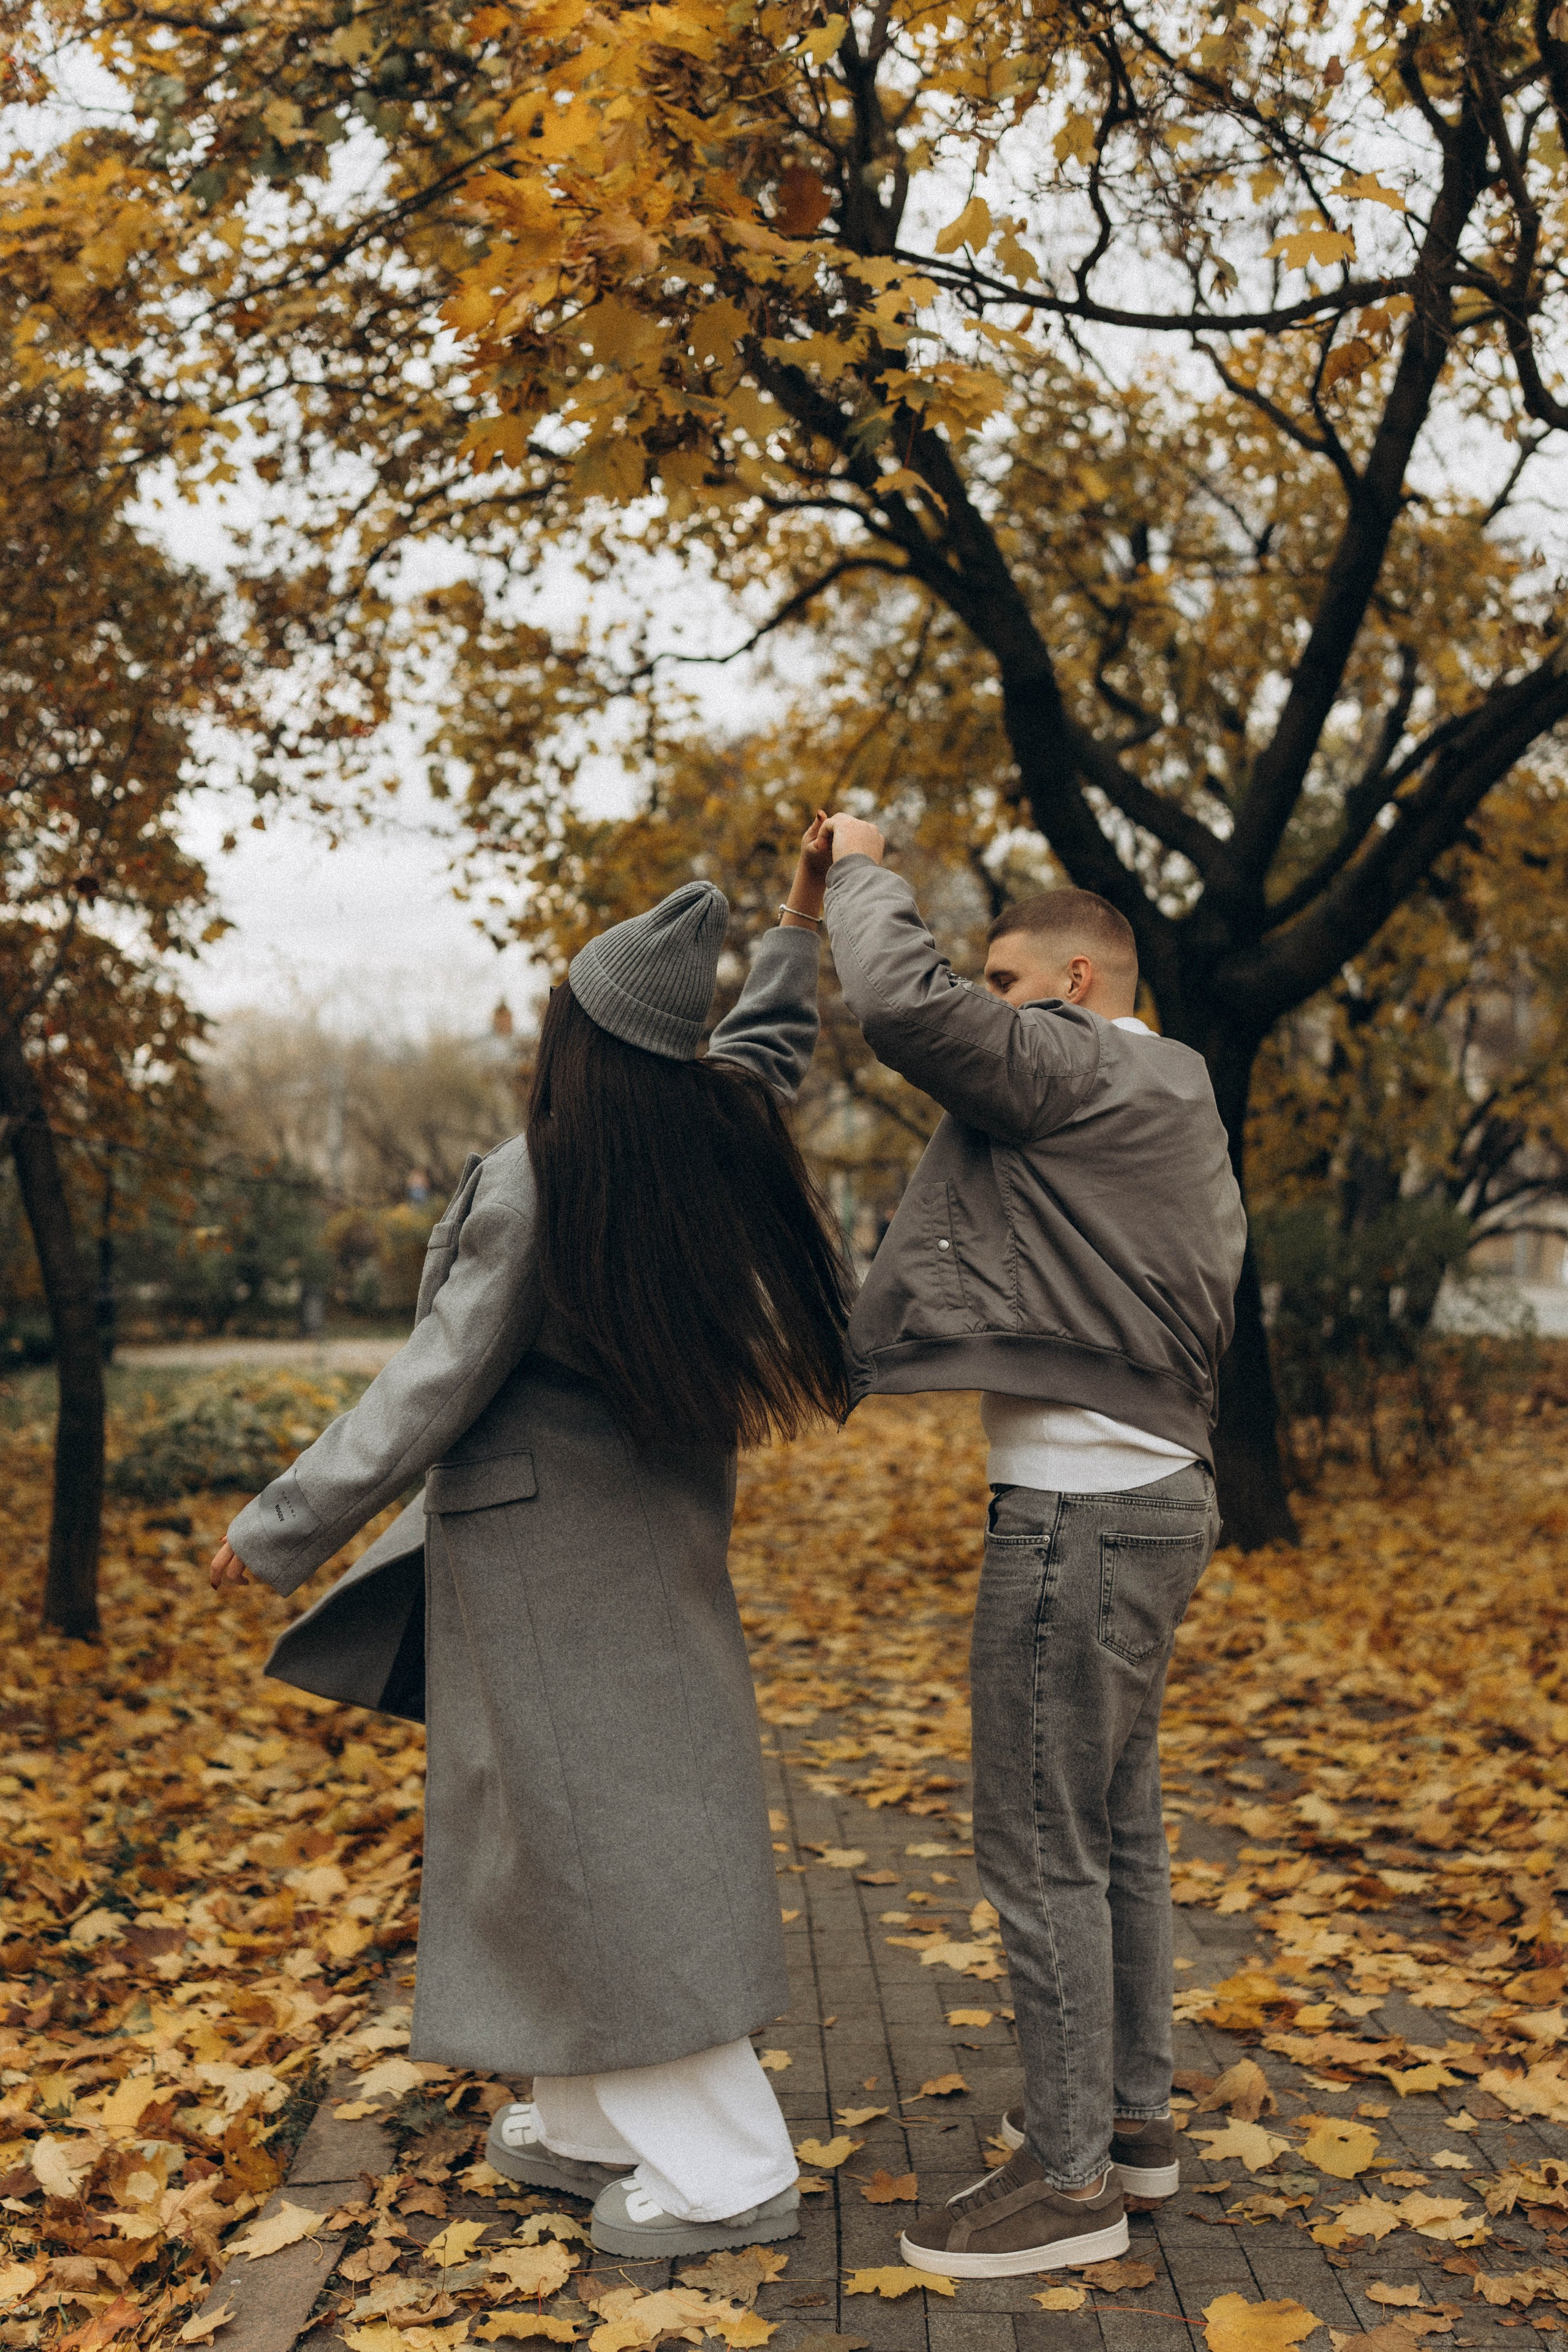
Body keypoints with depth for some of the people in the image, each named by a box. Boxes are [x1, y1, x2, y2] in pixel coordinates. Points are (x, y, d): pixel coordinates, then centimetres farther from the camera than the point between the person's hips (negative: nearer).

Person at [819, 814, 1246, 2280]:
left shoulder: (1081, 1072, -13)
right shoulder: (1180, 1121, 18)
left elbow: (903, 1004, -25)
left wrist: (862, 871, -7)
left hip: (1081, 1510, -11)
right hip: (1150, 1497, 11)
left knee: (1040, 1846, -3)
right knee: (1117, 1832, 18)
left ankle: (1069, 2177, 6)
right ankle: (1133, 2115, 30)